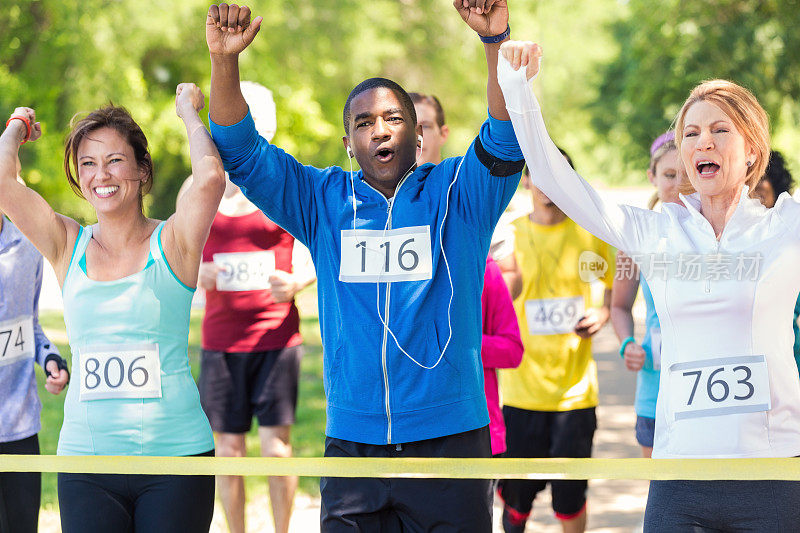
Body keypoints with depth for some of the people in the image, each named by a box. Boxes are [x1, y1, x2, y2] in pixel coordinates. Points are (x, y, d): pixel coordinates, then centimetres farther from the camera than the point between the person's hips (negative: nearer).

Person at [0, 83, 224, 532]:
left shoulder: (172, 243, -1)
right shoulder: (67, 246, 6)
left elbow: (211, 177, -19)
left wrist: (189, 112, -2)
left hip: (176, 455, -2)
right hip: (85, 459, 2)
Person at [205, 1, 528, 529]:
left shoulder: (456, 193, 3)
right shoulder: (324, 202, 9)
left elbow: (506, 140, -13)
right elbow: (242, 154, 3)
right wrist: (225, 61, -13)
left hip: (450, 440, -2)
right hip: (351, 442, 2)